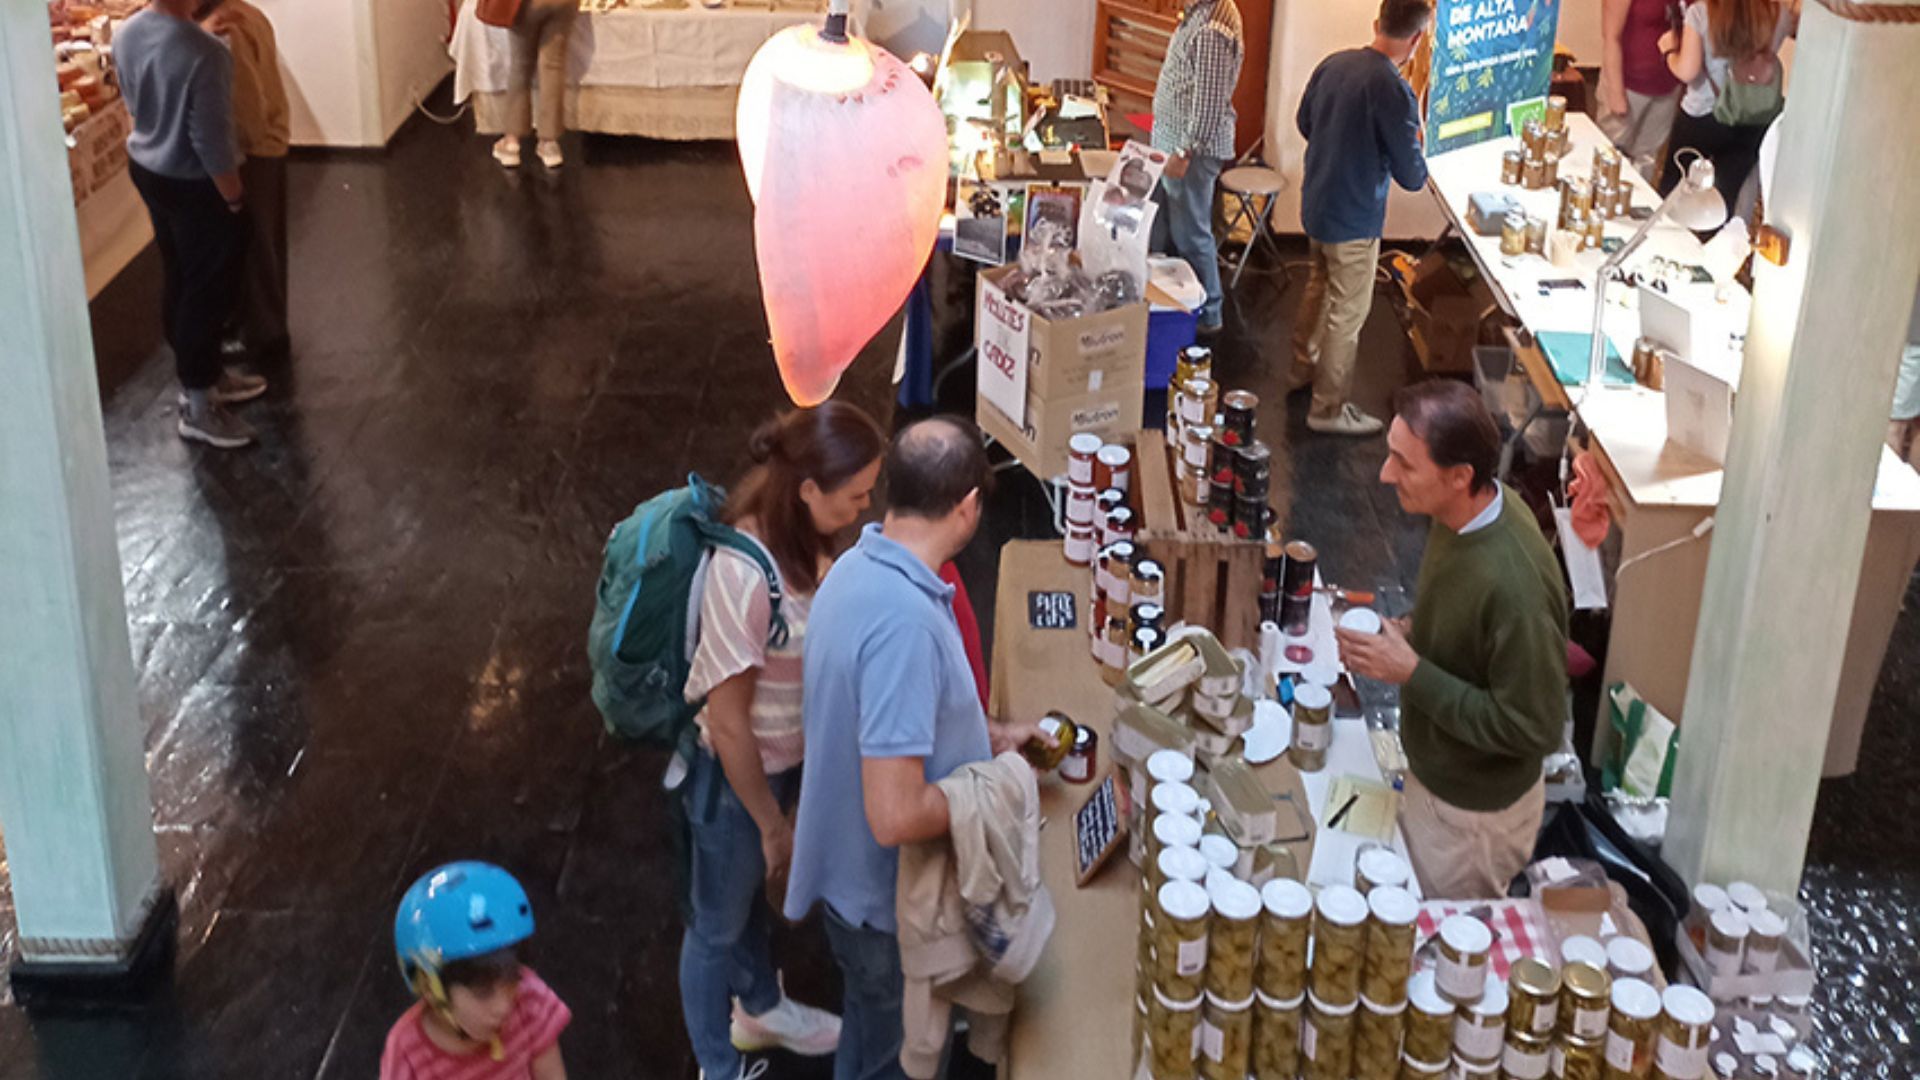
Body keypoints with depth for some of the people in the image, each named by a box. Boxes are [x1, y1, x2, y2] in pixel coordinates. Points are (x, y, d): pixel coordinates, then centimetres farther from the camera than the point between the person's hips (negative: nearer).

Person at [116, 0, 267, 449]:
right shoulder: (204, 53, -31)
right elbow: (210, 141, -26)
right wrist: (234, 197, -12)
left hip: (147, 169, 8)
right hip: (194, 184, -8)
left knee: (179, 283, 21)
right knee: (206, 293, 6)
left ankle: (202, 376, 37)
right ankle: (198, 407, 15)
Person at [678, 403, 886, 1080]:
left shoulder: (797, 538, -10)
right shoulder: (744, 577, -35)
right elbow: (728, 724, -26)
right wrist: (774, 825, -15)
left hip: (783, 759, 8)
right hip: (734, 776, -8)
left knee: (753, 889, 32)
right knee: (719, 922, 17)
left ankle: (760, 1009, 57)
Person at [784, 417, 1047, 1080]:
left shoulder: (859, 568, -3)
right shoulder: (906, 620, -34)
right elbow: (896, 816, -33)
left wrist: (988, 734, 14)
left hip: (857, 872, 8)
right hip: (888, 893, -8)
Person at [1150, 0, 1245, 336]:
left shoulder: (1213, 30, -24)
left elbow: (1209, 100, -25)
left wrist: (1184, 151, -23)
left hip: (1193, 148, -10)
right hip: (1175, 141, 10)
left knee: (1191, 233, 0)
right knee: (1176, 228, 19)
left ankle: (1207, 314, 12)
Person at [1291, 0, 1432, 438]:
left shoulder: (1333, 64, -4)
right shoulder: (1394, 91, -26)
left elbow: (1304, 122, 12)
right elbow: (1412, 177, -19)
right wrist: (1414, 147, 1)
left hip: (1316, 204, 8)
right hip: (1354, 219, -8)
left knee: (1318, 288, 27)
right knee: (1347, 314, 5)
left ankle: (1303, 368, 46)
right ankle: (1329, 409, 15)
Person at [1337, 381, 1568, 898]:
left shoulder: (1513, 582, -37)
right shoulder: (1466, 512, -10)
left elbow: (1534, 728, -29)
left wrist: (1412, 674, -29)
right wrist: (1407, 635, -8)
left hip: (1474, 813, -8)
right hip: (1433, 776, 8)